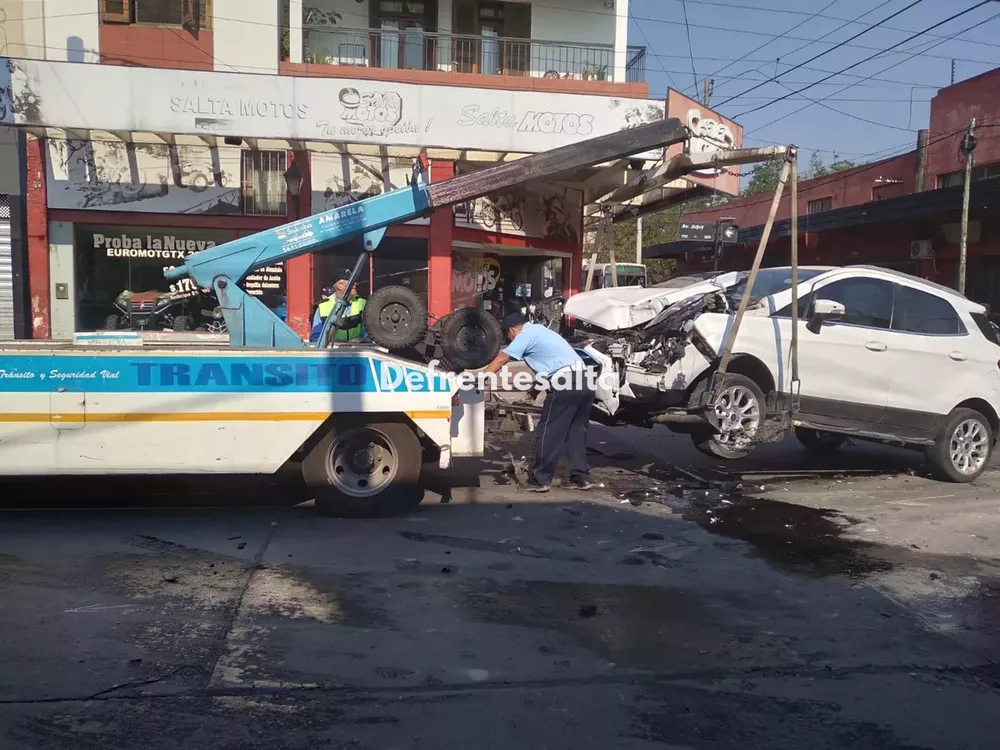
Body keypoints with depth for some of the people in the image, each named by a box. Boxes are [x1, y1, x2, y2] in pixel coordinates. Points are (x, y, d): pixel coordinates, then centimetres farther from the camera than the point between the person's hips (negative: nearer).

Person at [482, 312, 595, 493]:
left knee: (549, 432, -1)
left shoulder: (525, 335, 2)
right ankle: (581, 477, 17)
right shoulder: (539, 330, 29)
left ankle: (541, 479, 4)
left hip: (566, 382, -9)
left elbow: (501, 359, 1)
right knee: (576, 431, 15)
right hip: (584, 380, 9)